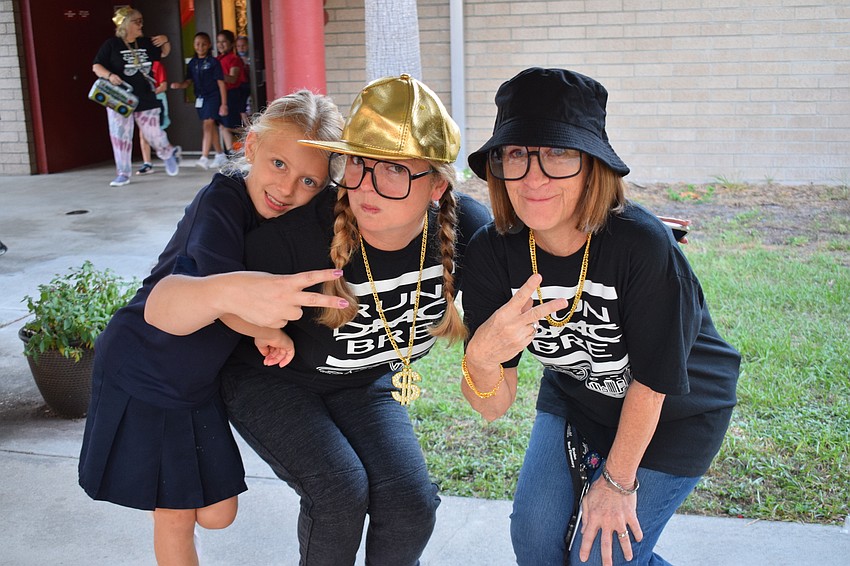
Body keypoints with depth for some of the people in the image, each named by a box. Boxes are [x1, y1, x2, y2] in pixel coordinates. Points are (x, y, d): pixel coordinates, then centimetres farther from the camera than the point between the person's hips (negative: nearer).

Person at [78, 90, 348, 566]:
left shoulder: (295, 223, -3)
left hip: (200, 384, 6)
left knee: (217, 515, 14)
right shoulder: (223, 200, -24)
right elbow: (224, 298, -32)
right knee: (176, 516, 6)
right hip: (139, 374, -6)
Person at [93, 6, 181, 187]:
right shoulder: (111, 44, -5)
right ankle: (123, 173, 12)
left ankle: (169, 153, 34)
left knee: (153, 133, 4)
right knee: (120, 136, 2)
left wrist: (165, 41, 2)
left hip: (146, 98, 2)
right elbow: (96, 66, -6)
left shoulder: (145, 43, 7)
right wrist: (109, 75, -25)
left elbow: (163, 53, 23)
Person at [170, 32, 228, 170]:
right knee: (211, 127, 13)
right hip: (200, 97, 6)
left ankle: (204, 158, -20)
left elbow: (221, 83, -6)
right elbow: (189, 81, 10)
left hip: (212, 97, -6)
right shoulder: (192, 63, 8)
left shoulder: (213, 62, -6)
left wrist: (224, 103, -9)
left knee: (207, 125, -15)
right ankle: (220, 155, 25)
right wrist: (179, 85, -13)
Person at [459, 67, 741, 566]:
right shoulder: (491, 253, -23)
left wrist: (618, 481, -9)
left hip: (675, 409, -4)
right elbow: (494, 407, -23)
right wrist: (480, 358, -46)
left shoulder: (643, 245, -35)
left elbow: (651, 380, -21)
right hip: (574, 397, 4)